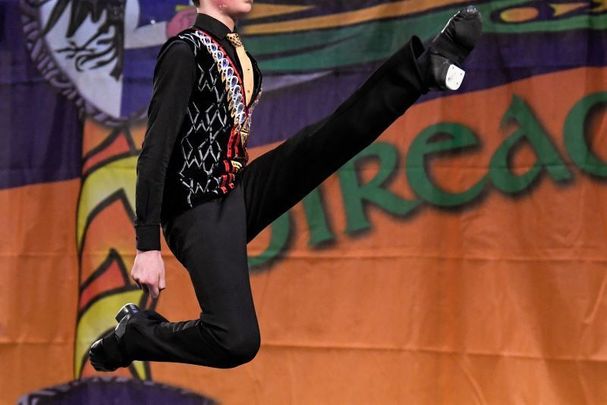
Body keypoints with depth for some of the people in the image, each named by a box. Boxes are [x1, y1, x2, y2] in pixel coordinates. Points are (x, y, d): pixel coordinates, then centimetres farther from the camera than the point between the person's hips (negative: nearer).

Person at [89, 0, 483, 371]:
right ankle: (132, 334, 0)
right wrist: (148, 247, -23)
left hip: (239, 194, 8)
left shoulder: (239, 55, 13)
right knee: (236, 341, -20)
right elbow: (155, 150, -18)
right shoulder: (185, 52, -14)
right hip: (201, 212, -8)